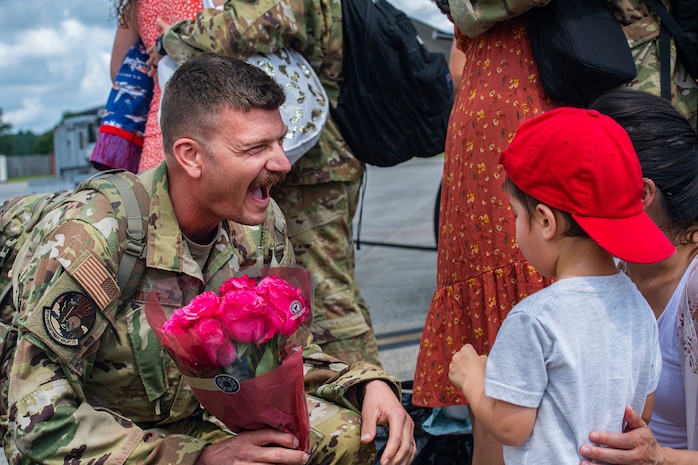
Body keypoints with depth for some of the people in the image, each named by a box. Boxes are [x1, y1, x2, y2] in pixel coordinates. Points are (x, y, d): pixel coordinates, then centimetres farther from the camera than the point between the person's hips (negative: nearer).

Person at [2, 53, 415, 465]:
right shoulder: (89, 240, -26)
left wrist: (369, 384, -13)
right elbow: (42, 426, -26)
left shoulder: (261, 224, -7)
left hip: (202, 424, 5)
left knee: (346, 431, -15)